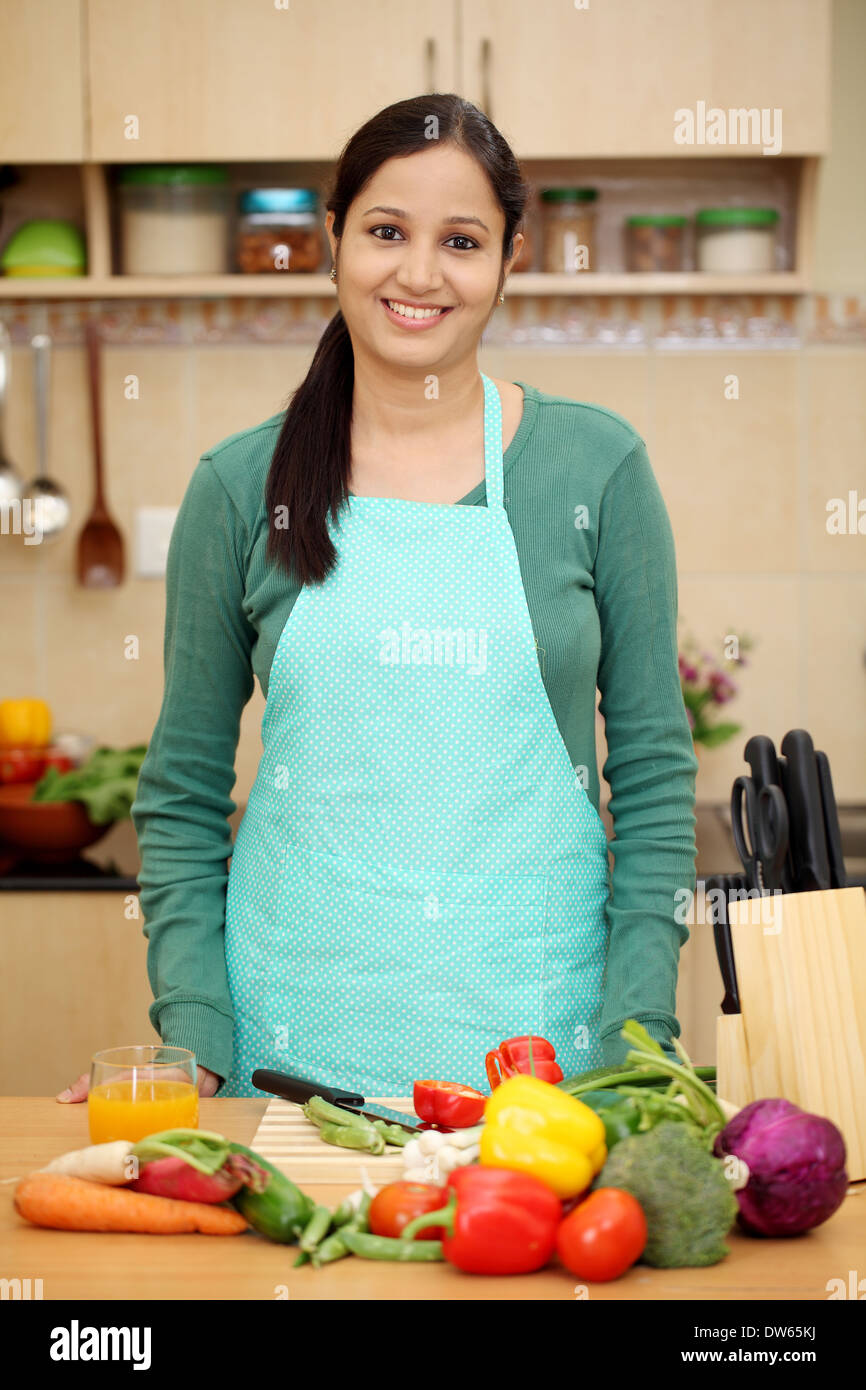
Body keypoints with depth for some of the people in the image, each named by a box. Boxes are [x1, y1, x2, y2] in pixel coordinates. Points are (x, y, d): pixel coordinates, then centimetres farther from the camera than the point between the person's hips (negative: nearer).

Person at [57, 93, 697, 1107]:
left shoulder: (599, 466, -1)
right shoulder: (240, 487, 1)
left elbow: (654, 768, 1)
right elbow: (183, 792, 5)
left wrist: (639, 1039, -6)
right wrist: (190, 1034, -4)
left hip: (536, 1012, 0)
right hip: (301, 1018, 1)